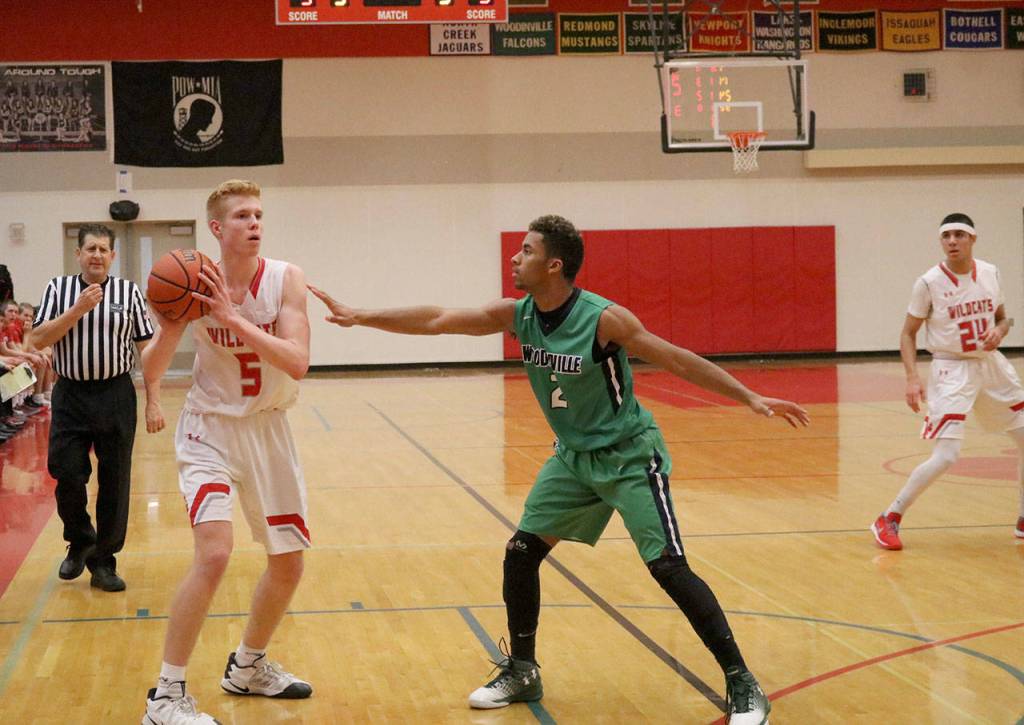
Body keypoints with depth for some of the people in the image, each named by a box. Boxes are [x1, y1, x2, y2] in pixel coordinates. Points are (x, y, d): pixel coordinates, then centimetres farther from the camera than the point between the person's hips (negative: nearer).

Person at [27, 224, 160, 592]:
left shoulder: (129, 292, 3)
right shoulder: (58, 288, 3)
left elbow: (146, 349, 3)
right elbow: (37, 340, -6)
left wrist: (152, 403, -3)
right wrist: (79, 309, -15)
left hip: (116, 395, 0)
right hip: (70, 395, 0)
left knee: (115, 482, 2)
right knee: (67, 475, -2)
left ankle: (103, 562, 14)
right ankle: (80, 541, 26)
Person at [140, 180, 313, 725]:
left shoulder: (285, 280, -11)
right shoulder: (195, 285, -13)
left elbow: (297, 363, -24)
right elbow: (151, 375, -11)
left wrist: (232, 316, -31)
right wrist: (171, 327, -31)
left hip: (268, 430, 4)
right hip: (211, 430, -4)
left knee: (289, 564, 11)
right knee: (214, 552, -23)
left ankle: (248, 667, 36)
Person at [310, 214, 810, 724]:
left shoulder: (603, 319, -24)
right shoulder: (517, 316, -7)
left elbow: (679, 361, -18)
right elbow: (435, 321, -4)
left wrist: (750, 398, -22)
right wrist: (358, 317, -7)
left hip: (629, 457, -6)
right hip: (573, 457, 6)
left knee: (668, 568, -13)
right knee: (520, 553, 4)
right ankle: (522, 672, 22)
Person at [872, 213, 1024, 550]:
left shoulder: (990, 273, 1)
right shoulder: (929, 283, -12)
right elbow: (908, 333, -4)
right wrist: (912, 378, -16)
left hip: (991, 364, 6)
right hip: (952, 370, -6)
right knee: (945, 456, -16)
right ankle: (889, 519, -2)